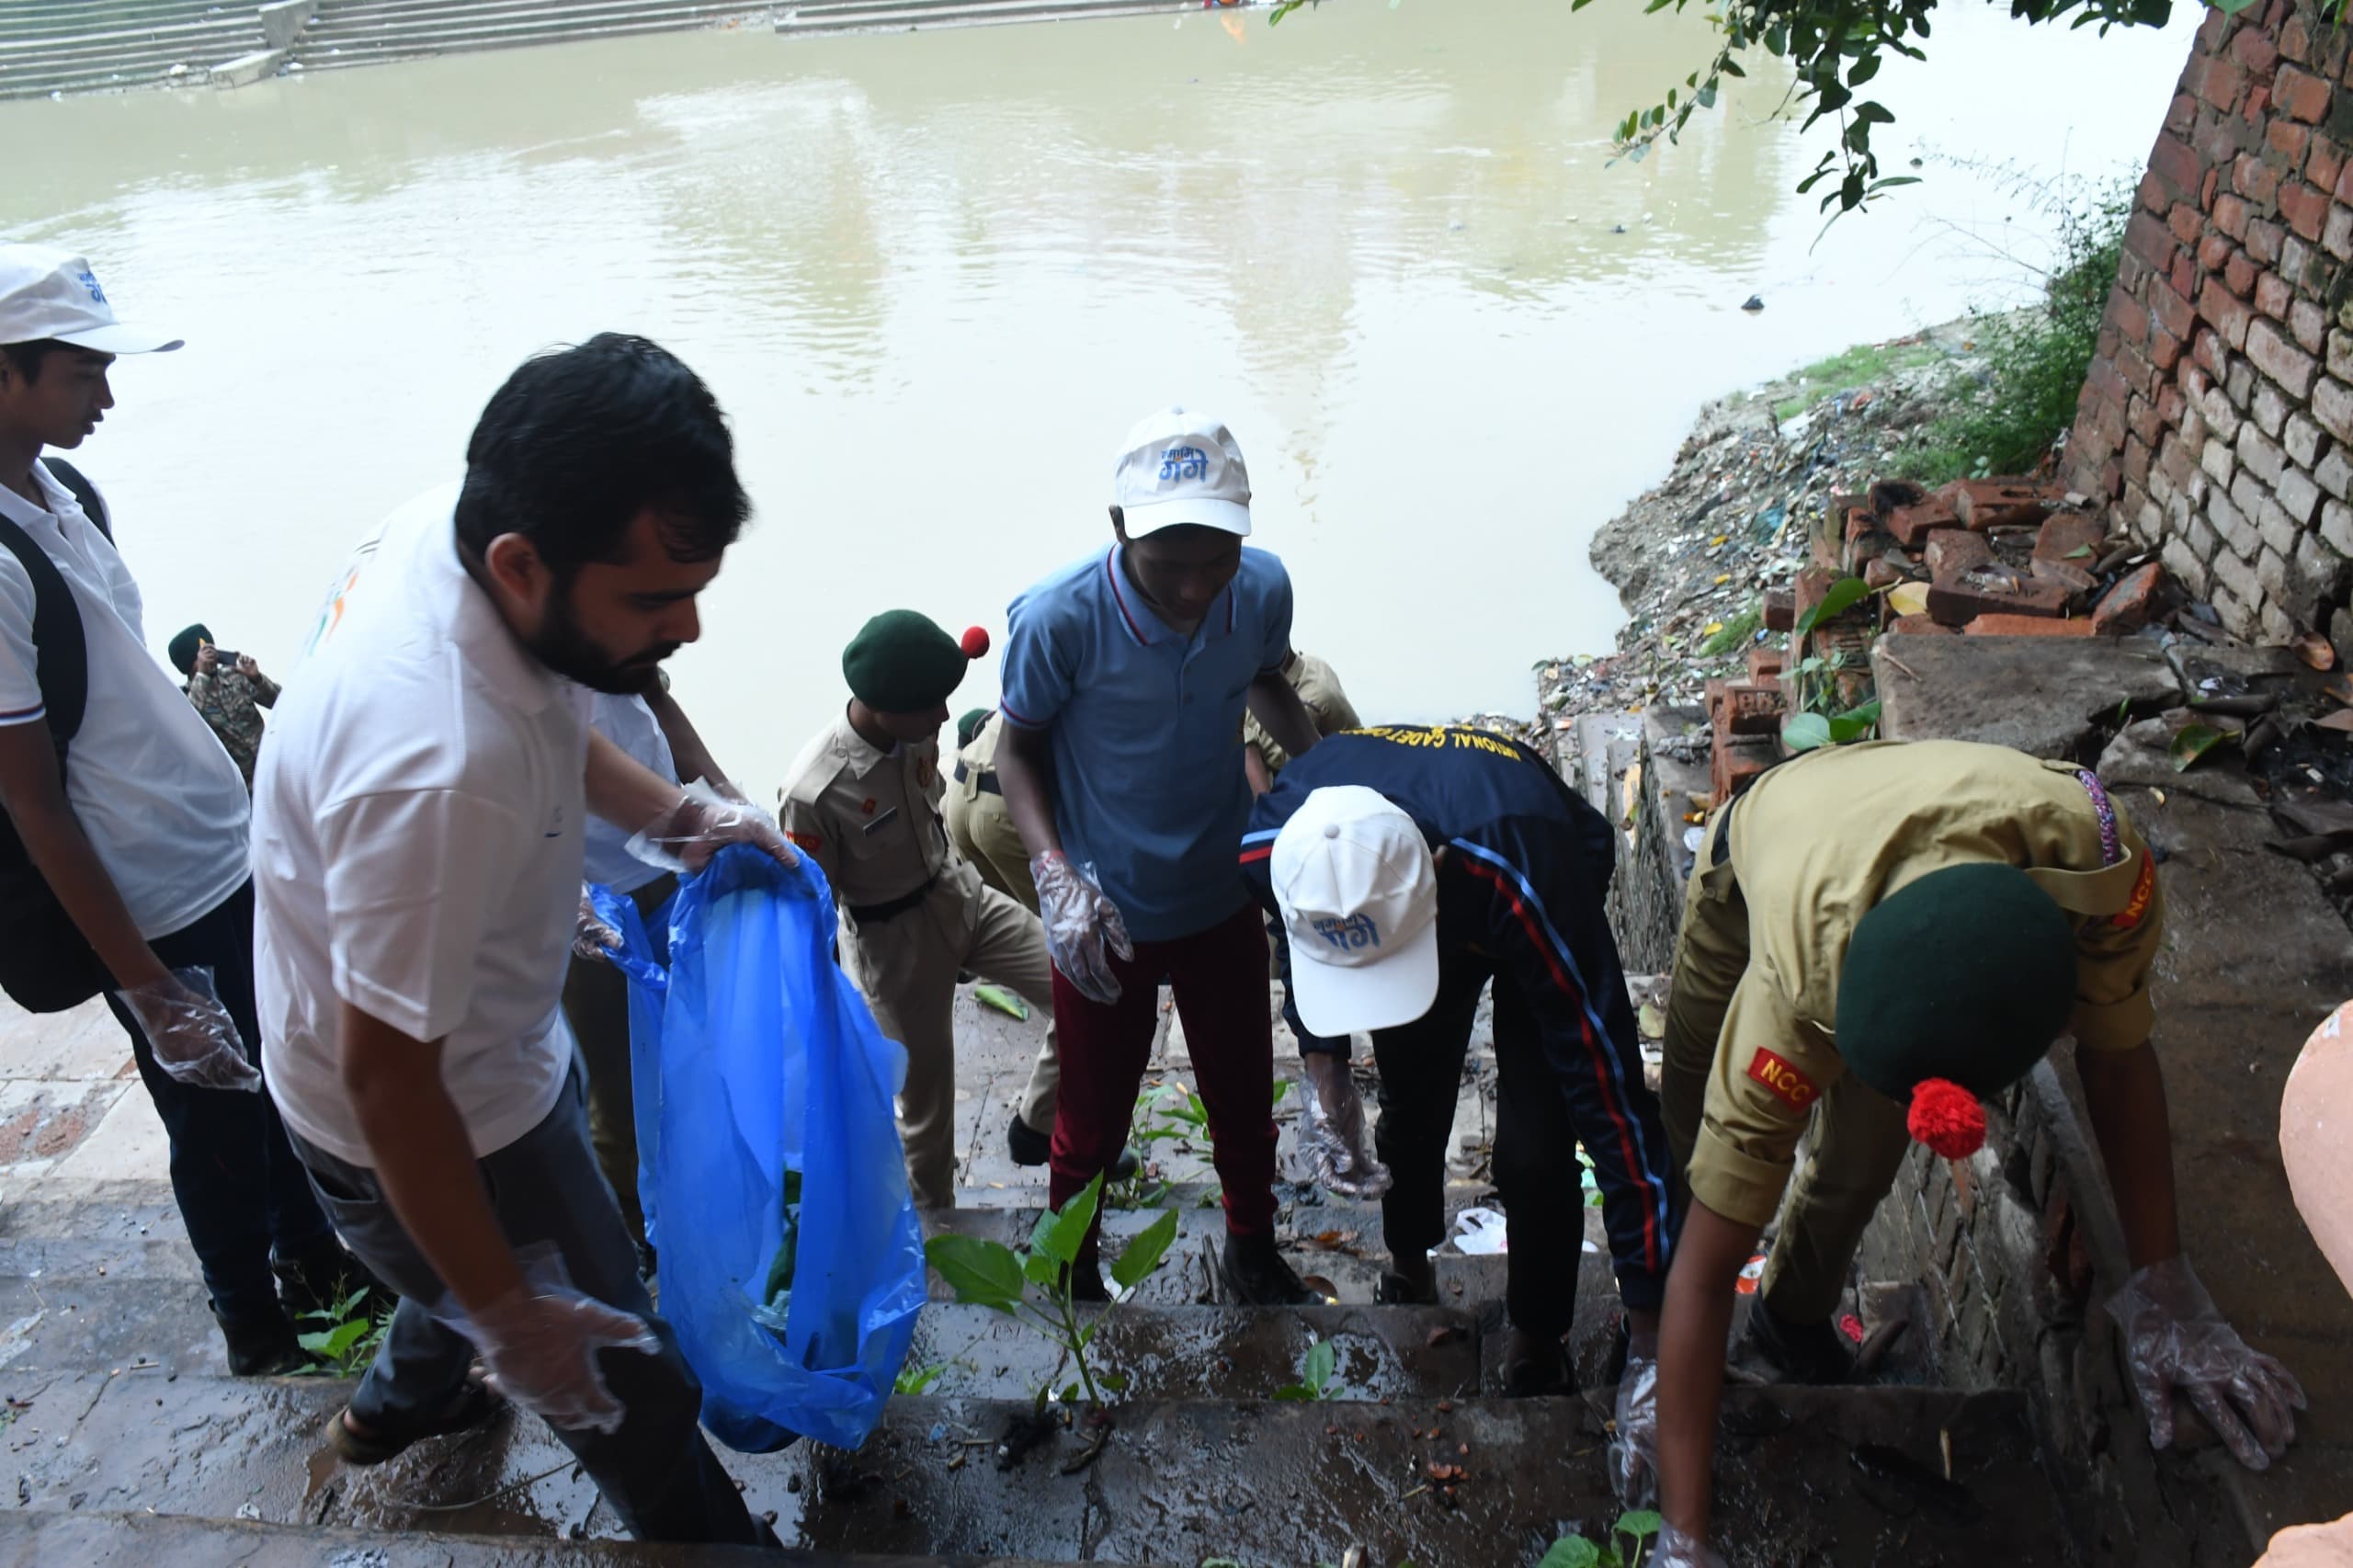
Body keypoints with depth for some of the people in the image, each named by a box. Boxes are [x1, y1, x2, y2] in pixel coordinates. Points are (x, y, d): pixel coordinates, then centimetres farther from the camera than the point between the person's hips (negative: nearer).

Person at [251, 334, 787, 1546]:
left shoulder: (452, 527, -16)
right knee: (627, 1390, 11)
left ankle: (402, 1401, 66)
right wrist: (508, 1316, -20)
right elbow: (387, 1077, -31)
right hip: (427, 1123, -9)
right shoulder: (440, 772, -44)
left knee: (479, 1259, 36)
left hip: (483, 1042, 9)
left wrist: (671, 816, -5)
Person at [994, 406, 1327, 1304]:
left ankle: (1253, 1256, 50)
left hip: (1224, 899, 3)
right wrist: (1056, 875, -24)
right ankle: (1072, 1279, 45)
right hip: (1106, 917, -3)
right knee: (1093, 1120, 15)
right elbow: (1019, 748, -10)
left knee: (1244, 1098, 21)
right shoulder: (1059, 618, -27)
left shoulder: (1264, 589, -16)